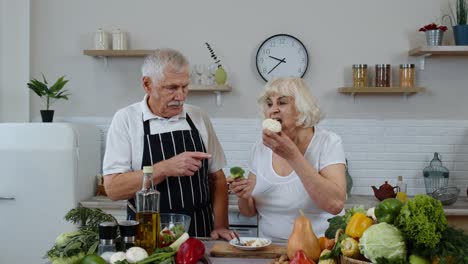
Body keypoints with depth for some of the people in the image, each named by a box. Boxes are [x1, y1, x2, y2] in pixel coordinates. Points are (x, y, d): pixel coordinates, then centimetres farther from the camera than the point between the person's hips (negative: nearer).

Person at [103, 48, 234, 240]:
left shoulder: (198, 117, 7)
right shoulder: (126, 119, -3)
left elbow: (217, 177, 13)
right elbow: (112, 188, -10)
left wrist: (221, 225, 2)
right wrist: (164, 168, -20)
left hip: (200, 232, 3)